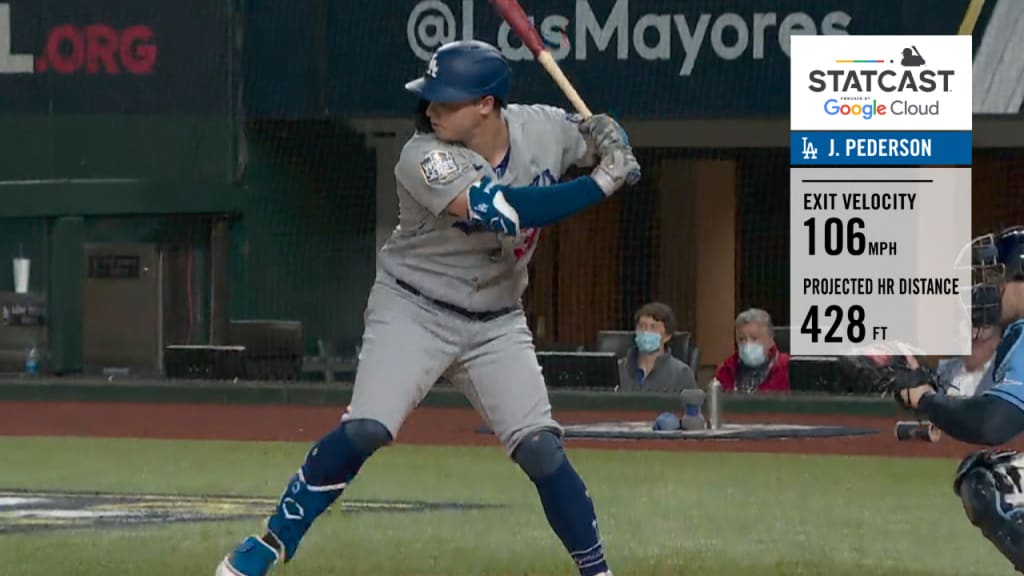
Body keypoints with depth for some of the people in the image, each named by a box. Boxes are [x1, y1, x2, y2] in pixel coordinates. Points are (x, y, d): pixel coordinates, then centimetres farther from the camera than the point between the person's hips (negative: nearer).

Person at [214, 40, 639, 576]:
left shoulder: (544, 128, -9)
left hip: (497, 324, 4)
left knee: (541, 450, -7)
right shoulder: (426, 158, -25)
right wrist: (601, 183, -34)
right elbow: (506, 211, -37)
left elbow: (597, 132, 13)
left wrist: (608, 136, -12)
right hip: (414, 310, -4)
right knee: (363, 431, -18)